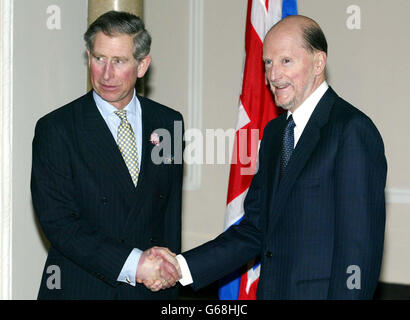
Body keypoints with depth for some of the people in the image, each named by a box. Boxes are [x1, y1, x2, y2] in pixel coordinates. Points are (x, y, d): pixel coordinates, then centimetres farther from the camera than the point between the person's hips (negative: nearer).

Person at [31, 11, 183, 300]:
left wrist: (166, 266, -6)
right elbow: (57, 222, -13)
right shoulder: (55, 129, -7)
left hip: (152, 287, 3)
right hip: (80, 289, -3)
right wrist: (132, 264, -20)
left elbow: (172, 209, 10)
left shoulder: (168, 123, 4)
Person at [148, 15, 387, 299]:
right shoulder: (275, 131, 12)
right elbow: (255, 230, 8)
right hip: (271, 291, 7)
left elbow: (359, 246, -18)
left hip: (321, 292, -7)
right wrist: (183, 266, -2)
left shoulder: (352, 129, -14)